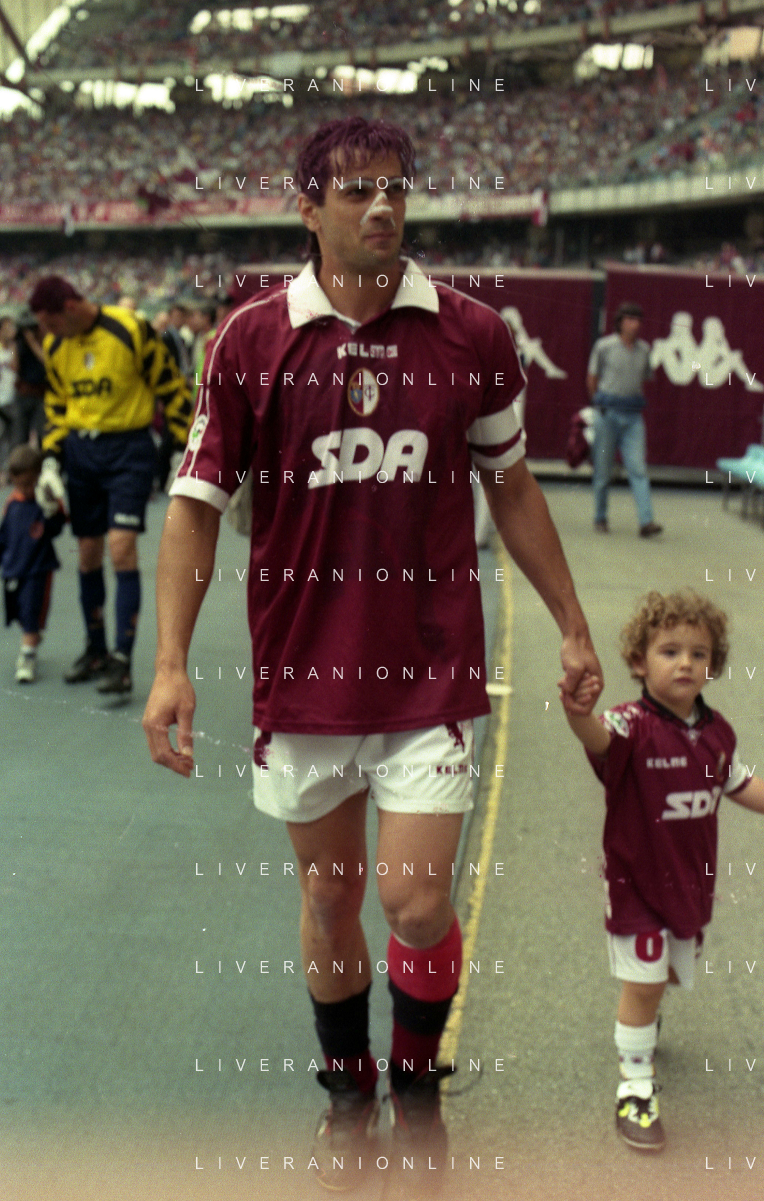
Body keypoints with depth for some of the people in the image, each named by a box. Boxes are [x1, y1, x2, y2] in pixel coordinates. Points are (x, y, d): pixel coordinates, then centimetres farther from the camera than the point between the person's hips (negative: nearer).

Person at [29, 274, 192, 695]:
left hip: (128, 448, -5)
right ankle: (95, 651, 24)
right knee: (88, 555, 9)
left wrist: (185, 450, -4)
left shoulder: (131, 330, -12)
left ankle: (123, 659, -10)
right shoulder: (54, 346, 6)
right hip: (79, 451, 5)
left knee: (122, 549, -15)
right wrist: (50, 460, 6)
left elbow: (171, 387, -5)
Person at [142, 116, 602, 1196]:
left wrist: (572, 625, 12)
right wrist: (171, 662, -9)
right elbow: (198, 499, -1)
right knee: (328, 899, 14)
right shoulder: (250, 338, -3)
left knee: (415, 903, -4)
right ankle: (347, 1093, 38)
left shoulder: (472, 333, -1)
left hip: (433, 667, 0)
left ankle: (419, 1087, 27)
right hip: (302, 664, 1)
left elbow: (510, 485, 10)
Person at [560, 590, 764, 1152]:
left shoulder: (717, 732, -3)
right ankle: (636, 1086, 12)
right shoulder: (634, 725, -22)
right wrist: (579, 712, -67)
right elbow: (600, 738, -45)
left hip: (692, 880, 6)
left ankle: (644, 1023, 56)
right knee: (643, 982, -5)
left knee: (668, 974, 23)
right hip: (636, 880, -6)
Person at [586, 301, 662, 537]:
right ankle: (600, 518, 18)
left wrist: (636, 402, 14)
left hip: (633, 416, 3)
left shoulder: (644, 349, 8)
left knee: (638, 468, -7)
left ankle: (646, 521, -13)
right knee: (603, 469, 4)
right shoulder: (604, 346, -3)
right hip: (607, 414, -3)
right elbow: (592, 379, 6)